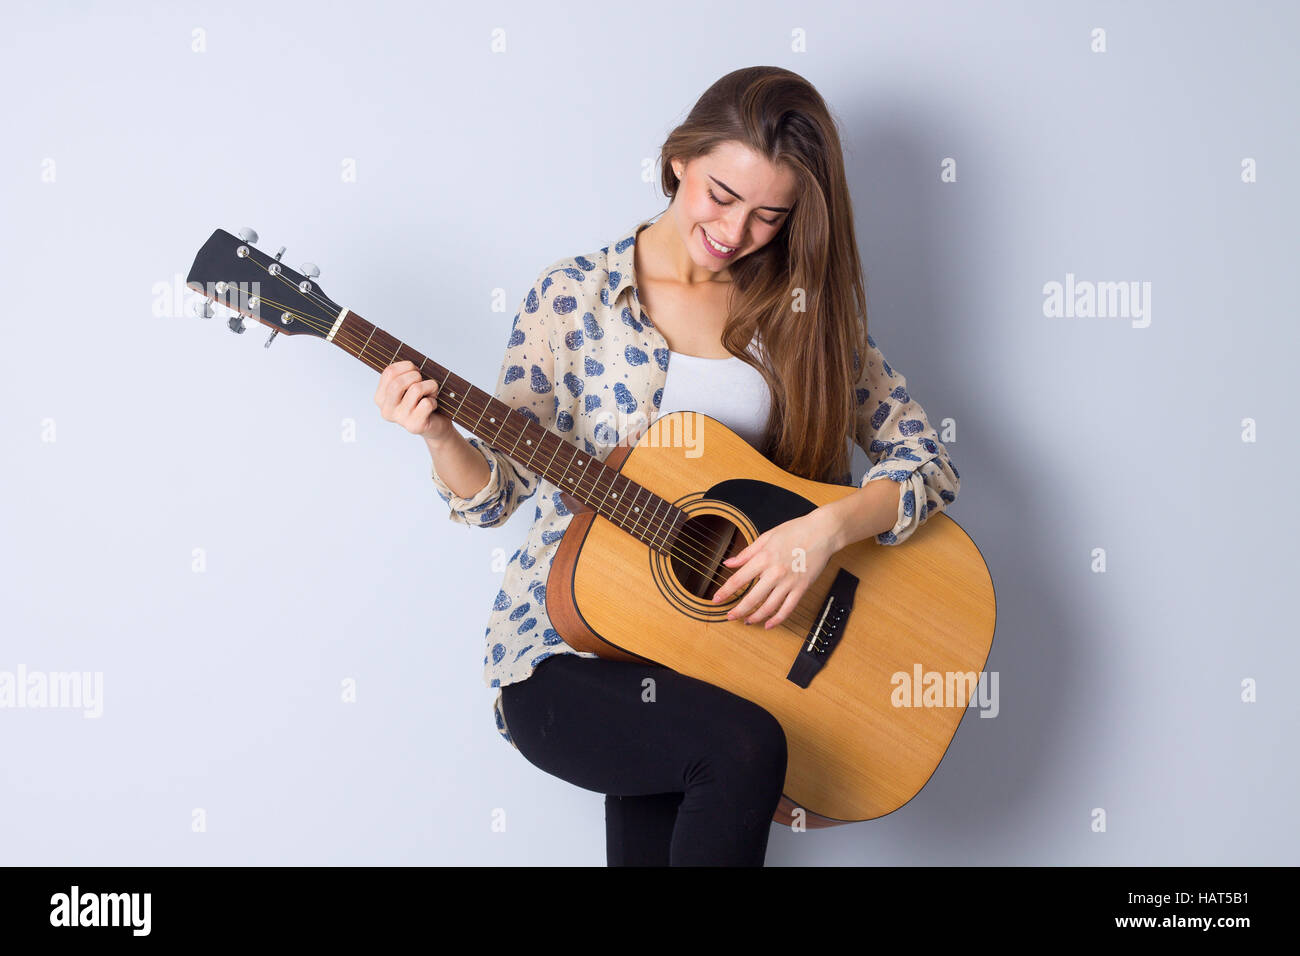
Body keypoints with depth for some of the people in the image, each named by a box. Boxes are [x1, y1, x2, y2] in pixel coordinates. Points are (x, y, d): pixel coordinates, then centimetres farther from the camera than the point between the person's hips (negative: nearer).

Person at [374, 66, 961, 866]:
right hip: (566, 652, -3)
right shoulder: (576, 296, -1)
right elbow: (500, 492, 2)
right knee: (744, 750, -29)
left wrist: (830, 527, -15)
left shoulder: (804, 312, 5)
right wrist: (442, 438, -19)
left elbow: (930, 461, 3)